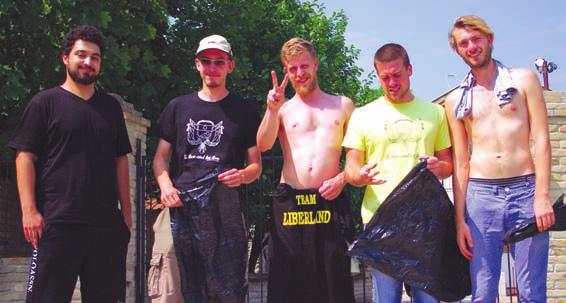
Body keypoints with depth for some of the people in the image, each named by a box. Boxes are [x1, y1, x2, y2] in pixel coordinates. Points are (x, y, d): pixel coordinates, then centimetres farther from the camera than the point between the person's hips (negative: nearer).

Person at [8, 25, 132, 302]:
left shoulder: (111, 107, 15)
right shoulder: (45, 102, 3)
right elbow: (25, 157, -3)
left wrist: (126, 212, 11)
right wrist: (29, 210, -12)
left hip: (107, 224, 4)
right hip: (56, 223, -4)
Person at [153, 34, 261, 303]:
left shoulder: (243, 111, 12)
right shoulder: (178, 107, 17)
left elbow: (256, 165, 13)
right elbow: (160, 157, 17)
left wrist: (242, 175, -11)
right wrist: (165, 185, -3)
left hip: (225, 208, -2)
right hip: (182, 207, 2)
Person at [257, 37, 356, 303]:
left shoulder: (343, 105, 16)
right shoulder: (282, 109, 15)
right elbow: (263, 146, -3)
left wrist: (343, 178, -3)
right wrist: (272, 110, -16)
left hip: (329, 202, 0)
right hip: (289, 204, 0)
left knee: (334, 281, -4)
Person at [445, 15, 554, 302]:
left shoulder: (523, 80, 7)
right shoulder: (456, 100, 12)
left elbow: (541, 140, 0)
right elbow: (460, 162, 11)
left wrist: (542, 197, -10)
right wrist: (460, 219, 5)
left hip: (525, 190, -1)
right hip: (480, 195, 2)